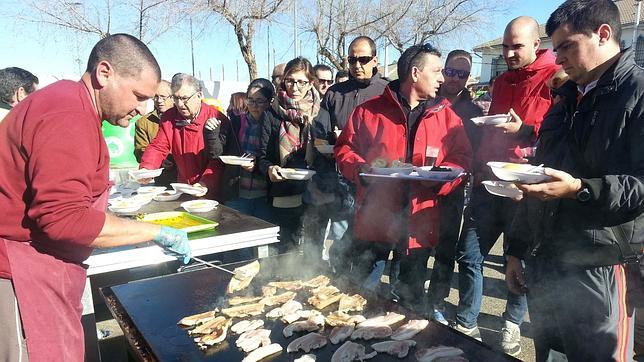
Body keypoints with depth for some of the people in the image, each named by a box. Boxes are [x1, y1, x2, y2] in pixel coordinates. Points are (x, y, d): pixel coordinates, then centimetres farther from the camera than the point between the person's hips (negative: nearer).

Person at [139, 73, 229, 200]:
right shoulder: (169, 117, 6)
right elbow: (158, 147, 5)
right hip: (182, 187, 4)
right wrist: (145, 169, -13)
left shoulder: (217, 118, -10)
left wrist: (206, 182, -26)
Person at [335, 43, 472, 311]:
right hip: (373, 218, -1)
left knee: (409, 299, 19)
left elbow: (462, 158, 5)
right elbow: (344, 148, 3)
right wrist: (363, 171, -16)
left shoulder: (446, 116, 6)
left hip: (417, 223, 2)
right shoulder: (369, 110, 0)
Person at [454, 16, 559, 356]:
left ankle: (512, 323, 31)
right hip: (489, 183, 6)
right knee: (468, 255, 4)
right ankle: (466, 324, 19)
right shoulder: (502, 81, 17)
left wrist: (525, 131, -20)